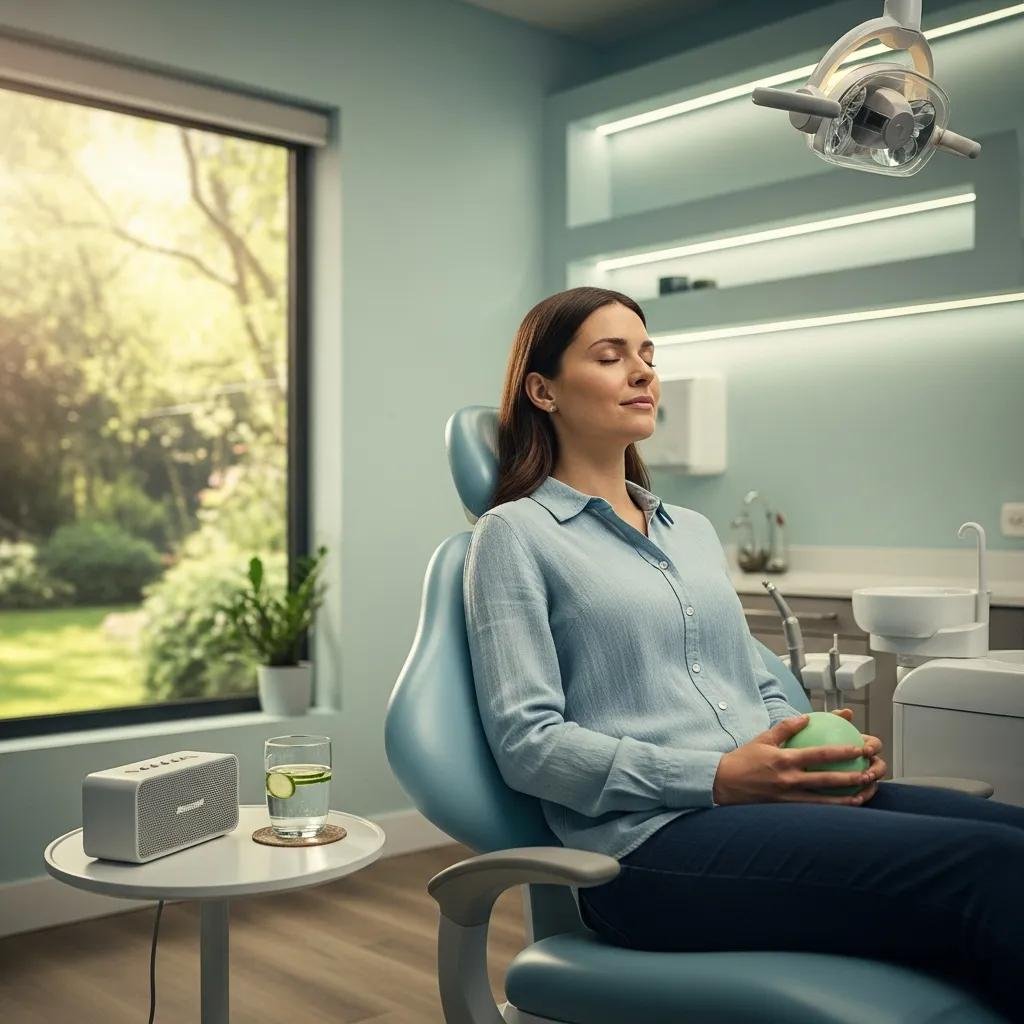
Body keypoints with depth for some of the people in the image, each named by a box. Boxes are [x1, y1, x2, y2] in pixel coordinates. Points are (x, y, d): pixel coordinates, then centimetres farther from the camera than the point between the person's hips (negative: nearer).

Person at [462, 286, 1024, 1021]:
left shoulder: (694, 530, 23)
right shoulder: (515, 533, 1)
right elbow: (526, 741, -8)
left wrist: (822, 746, -1)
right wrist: (717, 777, -17)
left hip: (781, 801, 7)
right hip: (654, 837, -6)